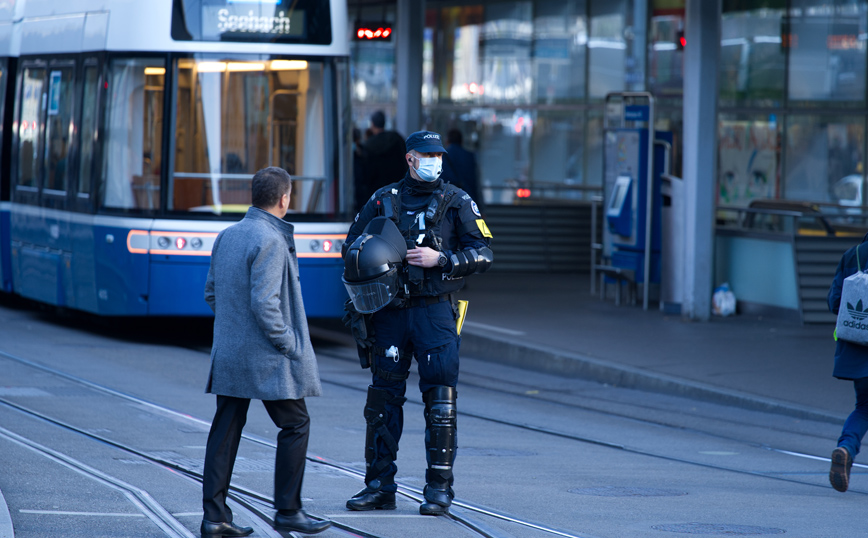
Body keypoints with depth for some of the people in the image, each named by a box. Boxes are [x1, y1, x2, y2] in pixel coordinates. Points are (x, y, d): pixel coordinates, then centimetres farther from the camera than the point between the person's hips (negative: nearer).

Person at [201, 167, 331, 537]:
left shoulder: (226, 236, 10)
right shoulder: (270, 242, -16)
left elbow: (211, 293, 16)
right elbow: (264, 302, -22)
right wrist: (288, 344, -13)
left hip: (228, 354, 8)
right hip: (265, 356, -8)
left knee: (226, 430, 8)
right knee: (295, 424, 5)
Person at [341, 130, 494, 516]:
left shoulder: (456, 202, 4)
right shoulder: (384, 200, 10)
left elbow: (483, 254, -1)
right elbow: (351, 247, 18)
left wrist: (439, 259, -13)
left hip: (435, 311, -3)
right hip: (390, 310, 3)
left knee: (439, 400, -7)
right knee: (383, 397, 5)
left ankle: (440, 487, -2)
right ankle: (380, 486, 12)